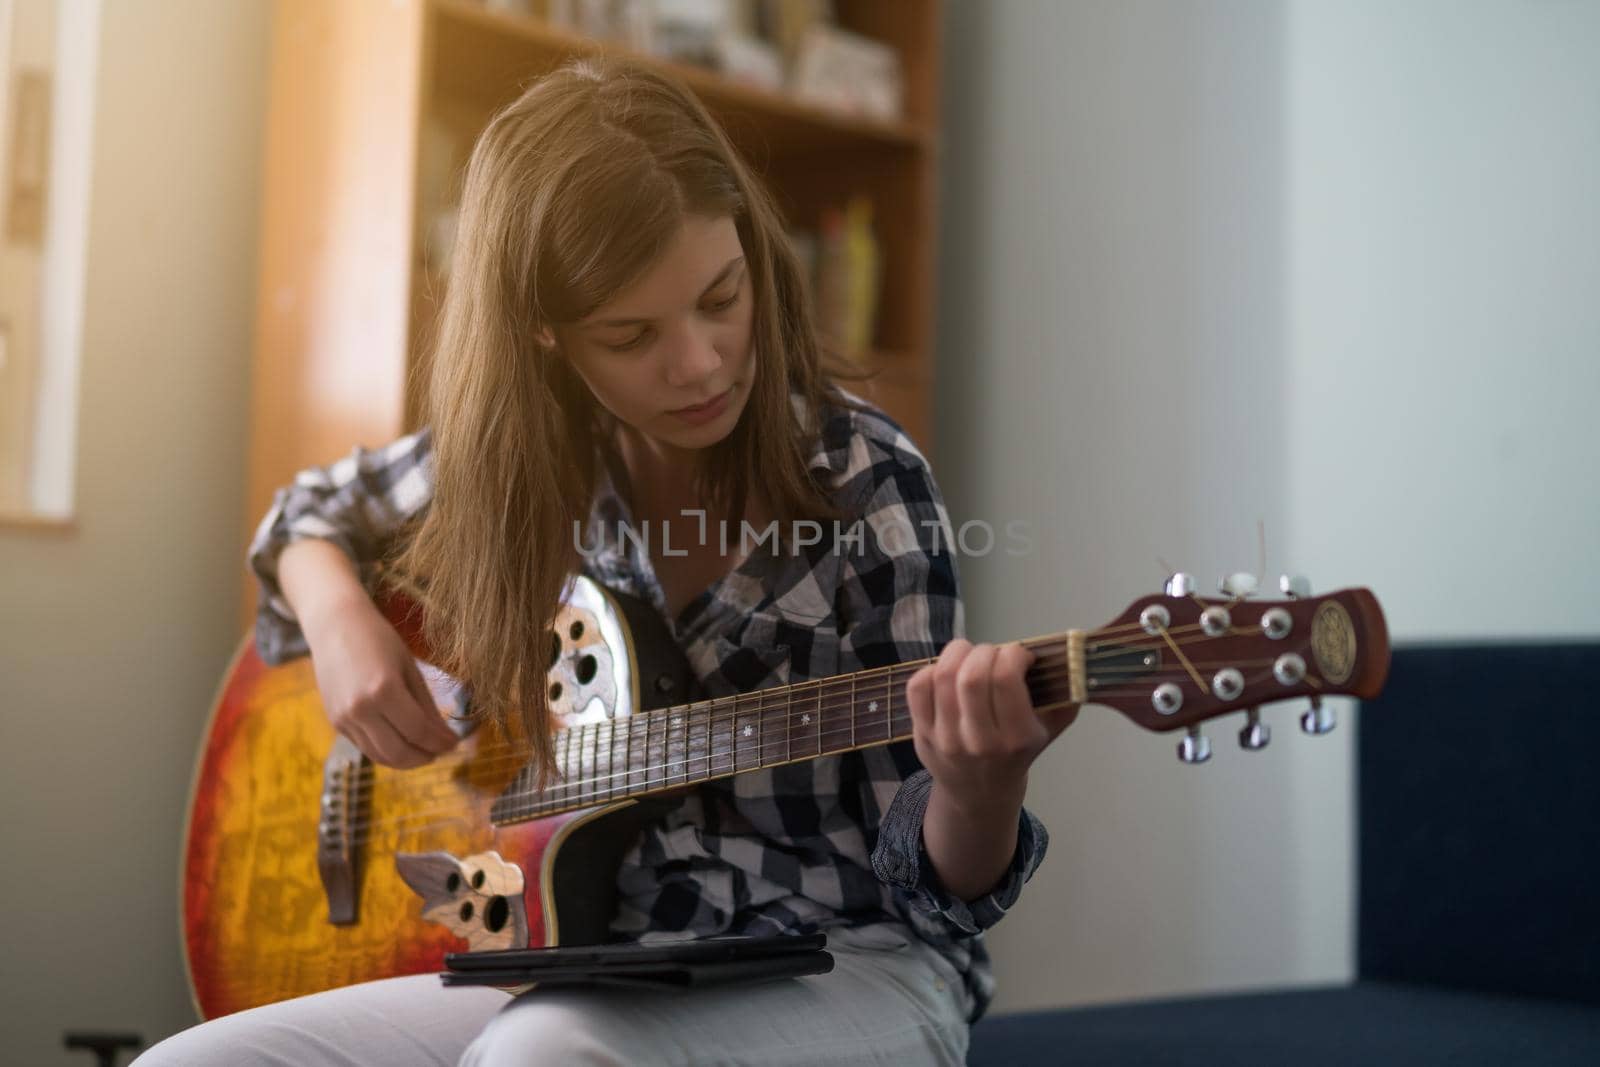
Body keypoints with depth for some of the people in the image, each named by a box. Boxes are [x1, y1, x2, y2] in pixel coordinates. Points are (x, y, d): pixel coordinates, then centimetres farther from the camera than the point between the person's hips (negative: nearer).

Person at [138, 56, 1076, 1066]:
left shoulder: (862, 483, -12)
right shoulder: (514, 460, -1)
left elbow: (934, 883, -8)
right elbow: (314, 512, 19)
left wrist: (981, 789, -31)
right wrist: (342, 622, -3)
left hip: (839, 968, -4)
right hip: (583, 960, 4)